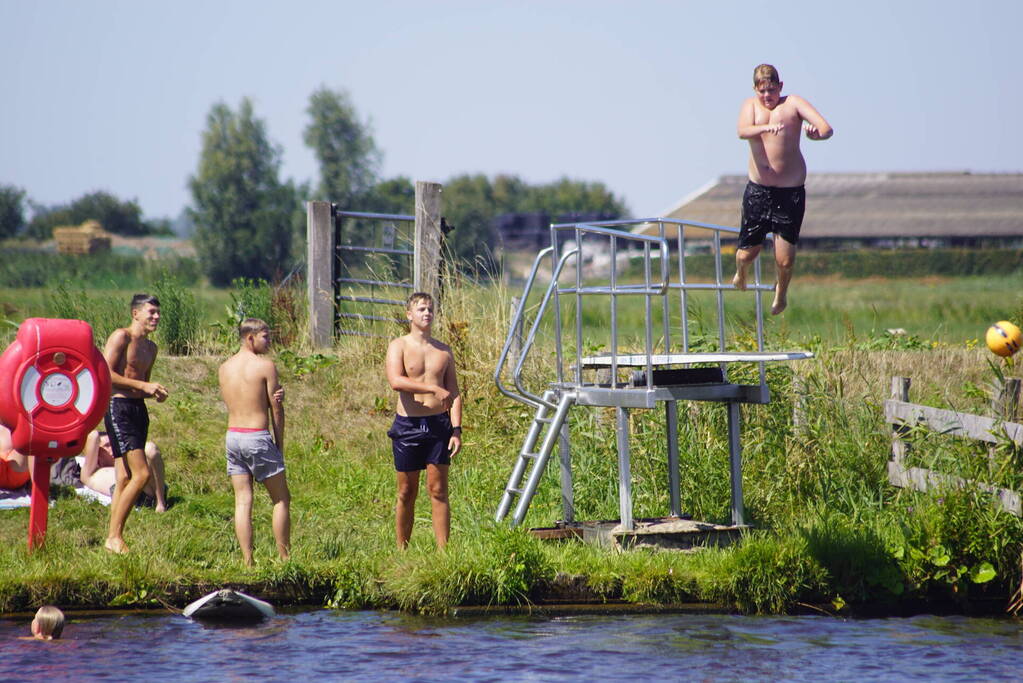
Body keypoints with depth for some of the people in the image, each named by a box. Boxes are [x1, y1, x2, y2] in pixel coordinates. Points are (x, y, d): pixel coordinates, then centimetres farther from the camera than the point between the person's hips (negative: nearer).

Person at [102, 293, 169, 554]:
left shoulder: (150, 347, 19)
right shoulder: (121, 337, -7)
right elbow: (105, 374, -16)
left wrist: (156, 392, 6)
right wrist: (143, 386, -18)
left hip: (139, 409, 9)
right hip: (119, 408, -9)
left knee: (125, 479, 7)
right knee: (141, 474, -15)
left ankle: (113, 539, 9)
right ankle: (115, 536, -10)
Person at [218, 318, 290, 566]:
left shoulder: (225, 367, 8)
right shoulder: (265, 366, -10)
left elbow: (248, 396, 9)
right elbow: (276, 410, -5)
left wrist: (276, 394, -8)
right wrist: (280, 445, 4)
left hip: (232, 436, 6)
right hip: (257, 438, -6)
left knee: (243, 501, 6)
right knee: (281, 499, 7)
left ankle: (247, 561, 3)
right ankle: (285, 559, 7)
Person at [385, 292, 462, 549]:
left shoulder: (444, 351, 11)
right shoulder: (399, 347, 0)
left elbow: (454, 394, 11)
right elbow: (396, 381, -17)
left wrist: (456, 430, -1)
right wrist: (434, 389, -23)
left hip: (438, 424, 2)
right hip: (408, 424, -2)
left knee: (438, 490, -1)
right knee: (407, 492, 4)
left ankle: (443, 550, -2)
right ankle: (402, 551, 12)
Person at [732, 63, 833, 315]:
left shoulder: (793, 103, -2)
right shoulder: (751, 105, 4)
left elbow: (827, 128, -14)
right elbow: (743, 131, -18)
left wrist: (817, 132, -38)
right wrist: (766, 128, -39)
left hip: (791, 191, -2)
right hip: (758, 189, 2)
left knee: (785, 260, -4)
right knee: (748, 252, 6)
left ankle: (781, 291, 30)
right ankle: (740, 274, 44)